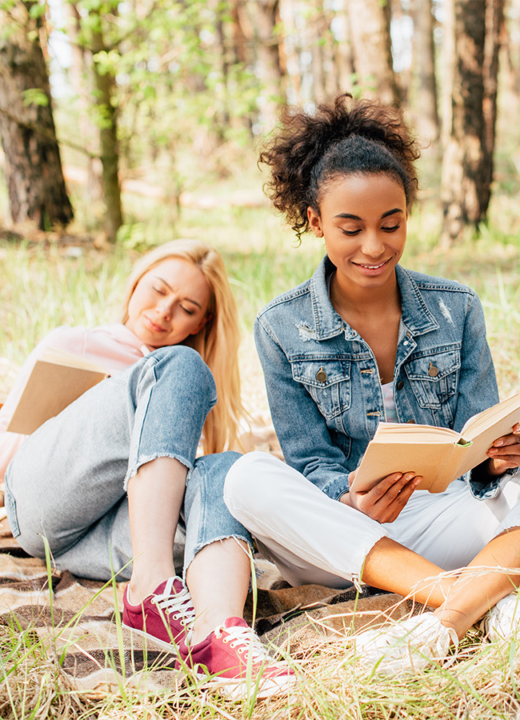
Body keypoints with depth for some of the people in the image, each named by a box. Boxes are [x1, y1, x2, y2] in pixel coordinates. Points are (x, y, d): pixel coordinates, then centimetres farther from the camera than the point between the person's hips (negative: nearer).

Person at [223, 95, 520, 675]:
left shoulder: (456, 309, 4)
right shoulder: (282, 328, 0)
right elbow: (310, 460, -2)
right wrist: (351, 503, -26)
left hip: (439, 527, 1)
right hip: (333, 544, 0)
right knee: (249, 476, -31)